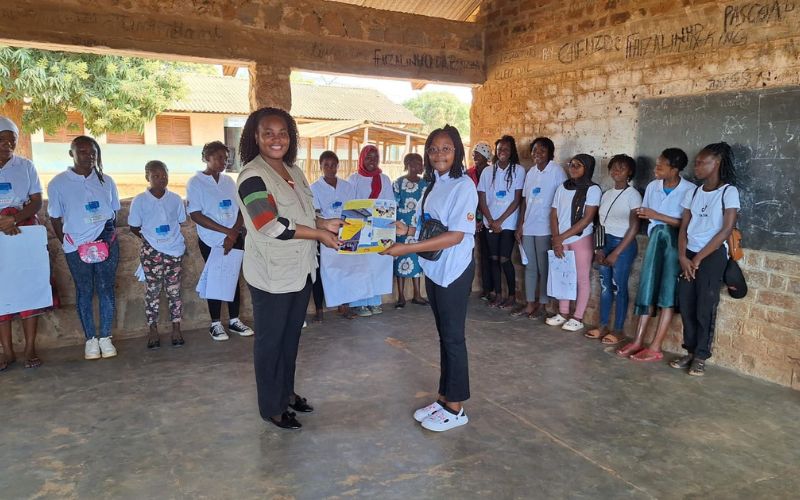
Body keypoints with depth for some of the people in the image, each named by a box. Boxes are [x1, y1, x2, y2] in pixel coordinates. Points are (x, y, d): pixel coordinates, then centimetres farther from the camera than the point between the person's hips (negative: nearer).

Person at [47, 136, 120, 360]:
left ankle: (105, 337, 12)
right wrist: (66, 244, 1)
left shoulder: (106, 181, 6)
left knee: (106, 289, 2)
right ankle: (90, 339, 16)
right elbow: (55, 218, 5)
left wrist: (110, 236, 3)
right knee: (84, 292, 6)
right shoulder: (58, 183, 0)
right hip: (77, 246, -1)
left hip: (106, 242, 1)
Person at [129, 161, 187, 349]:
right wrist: (149, 238, -2)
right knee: (152, 291, 6)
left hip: (175, 250, 1)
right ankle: (153, 330, 17)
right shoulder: (140, 201, -3)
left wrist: (172, 238, 2)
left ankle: (176, 328, 17)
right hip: (151, 252, -1)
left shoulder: (175, 199, 1)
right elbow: (134, 227, 4)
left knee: (174, 291, 7)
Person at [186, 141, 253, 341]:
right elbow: (195, 214, -13)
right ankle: (215, 323, 18)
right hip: (211, 241, -4)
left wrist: (234, 234, -12)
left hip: (235, 239, 4)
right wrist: (226, 231, -17)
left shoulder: (229, 181, 7)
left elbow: (241, 210, 5)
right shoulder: (195, 182, -6)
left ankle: (234, 320, 21)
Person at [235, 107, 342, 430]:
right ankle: (272, 407, 23)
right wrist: (318, 233, -18)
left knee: (291, 336, 19)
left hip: (300, 270, 8)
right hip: (271, 275, -7)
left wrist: (325, 223, -1)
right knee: (270, 340, 7)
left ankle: (287, 392, 37)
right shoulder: (253, 176, -16)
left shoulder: (293, 171, 9)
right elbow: (272, 226, -24)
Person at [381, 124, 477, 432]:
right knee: (444, 335, 15)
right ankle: (444, 398, 28)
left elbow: (455, 236, -22)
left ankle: (455, 408, 17)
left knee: (453, 337, 3)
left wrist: (407, 248, -26)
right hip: (433, 269, 7)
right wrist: (407, 230, -1)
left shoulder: (463, 186, -15)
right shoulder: (434, 185, 10)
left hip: (454, 271, -7)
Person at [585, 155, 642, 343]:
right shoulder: (606, 194, 11)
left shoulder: (633, 195, -8)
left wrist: (616, 253, -14)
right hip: (605, 243, 6)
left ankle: (618, 330, 9)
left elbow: (634, 227, -12)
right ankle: (603, 326, 17)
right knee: (605, 285, 8)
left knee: (619, 287, -1)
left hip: (623, 244, -6)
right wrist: (599, 248, 1)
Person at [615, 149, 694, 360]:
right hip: (655, 238, 5)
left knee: (667, 292, -3)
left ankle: (655, 348, 1)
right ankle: (638, 341, 9)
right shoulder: (652, 186, 5)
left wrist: (658, 216, -18)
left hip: (675, 242, -5)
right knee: (647, 287, 3)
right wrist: (644, 215, -4)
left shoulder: (690, 190, -12)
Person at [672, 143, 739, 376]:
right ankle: (690, 352, 17)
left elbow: (727, 229, -11)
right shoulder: (692, 192, 11)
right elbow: (683, 227, 9)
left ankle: (701, 357, 9)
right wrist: (683, 256, -5)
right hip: (689, 255, 5)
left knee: (705, 308, -3)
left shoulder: (728, 191, -5)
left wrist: (699, 258, -10)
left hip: (713, 255, -5)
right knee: (686, 305, 4)